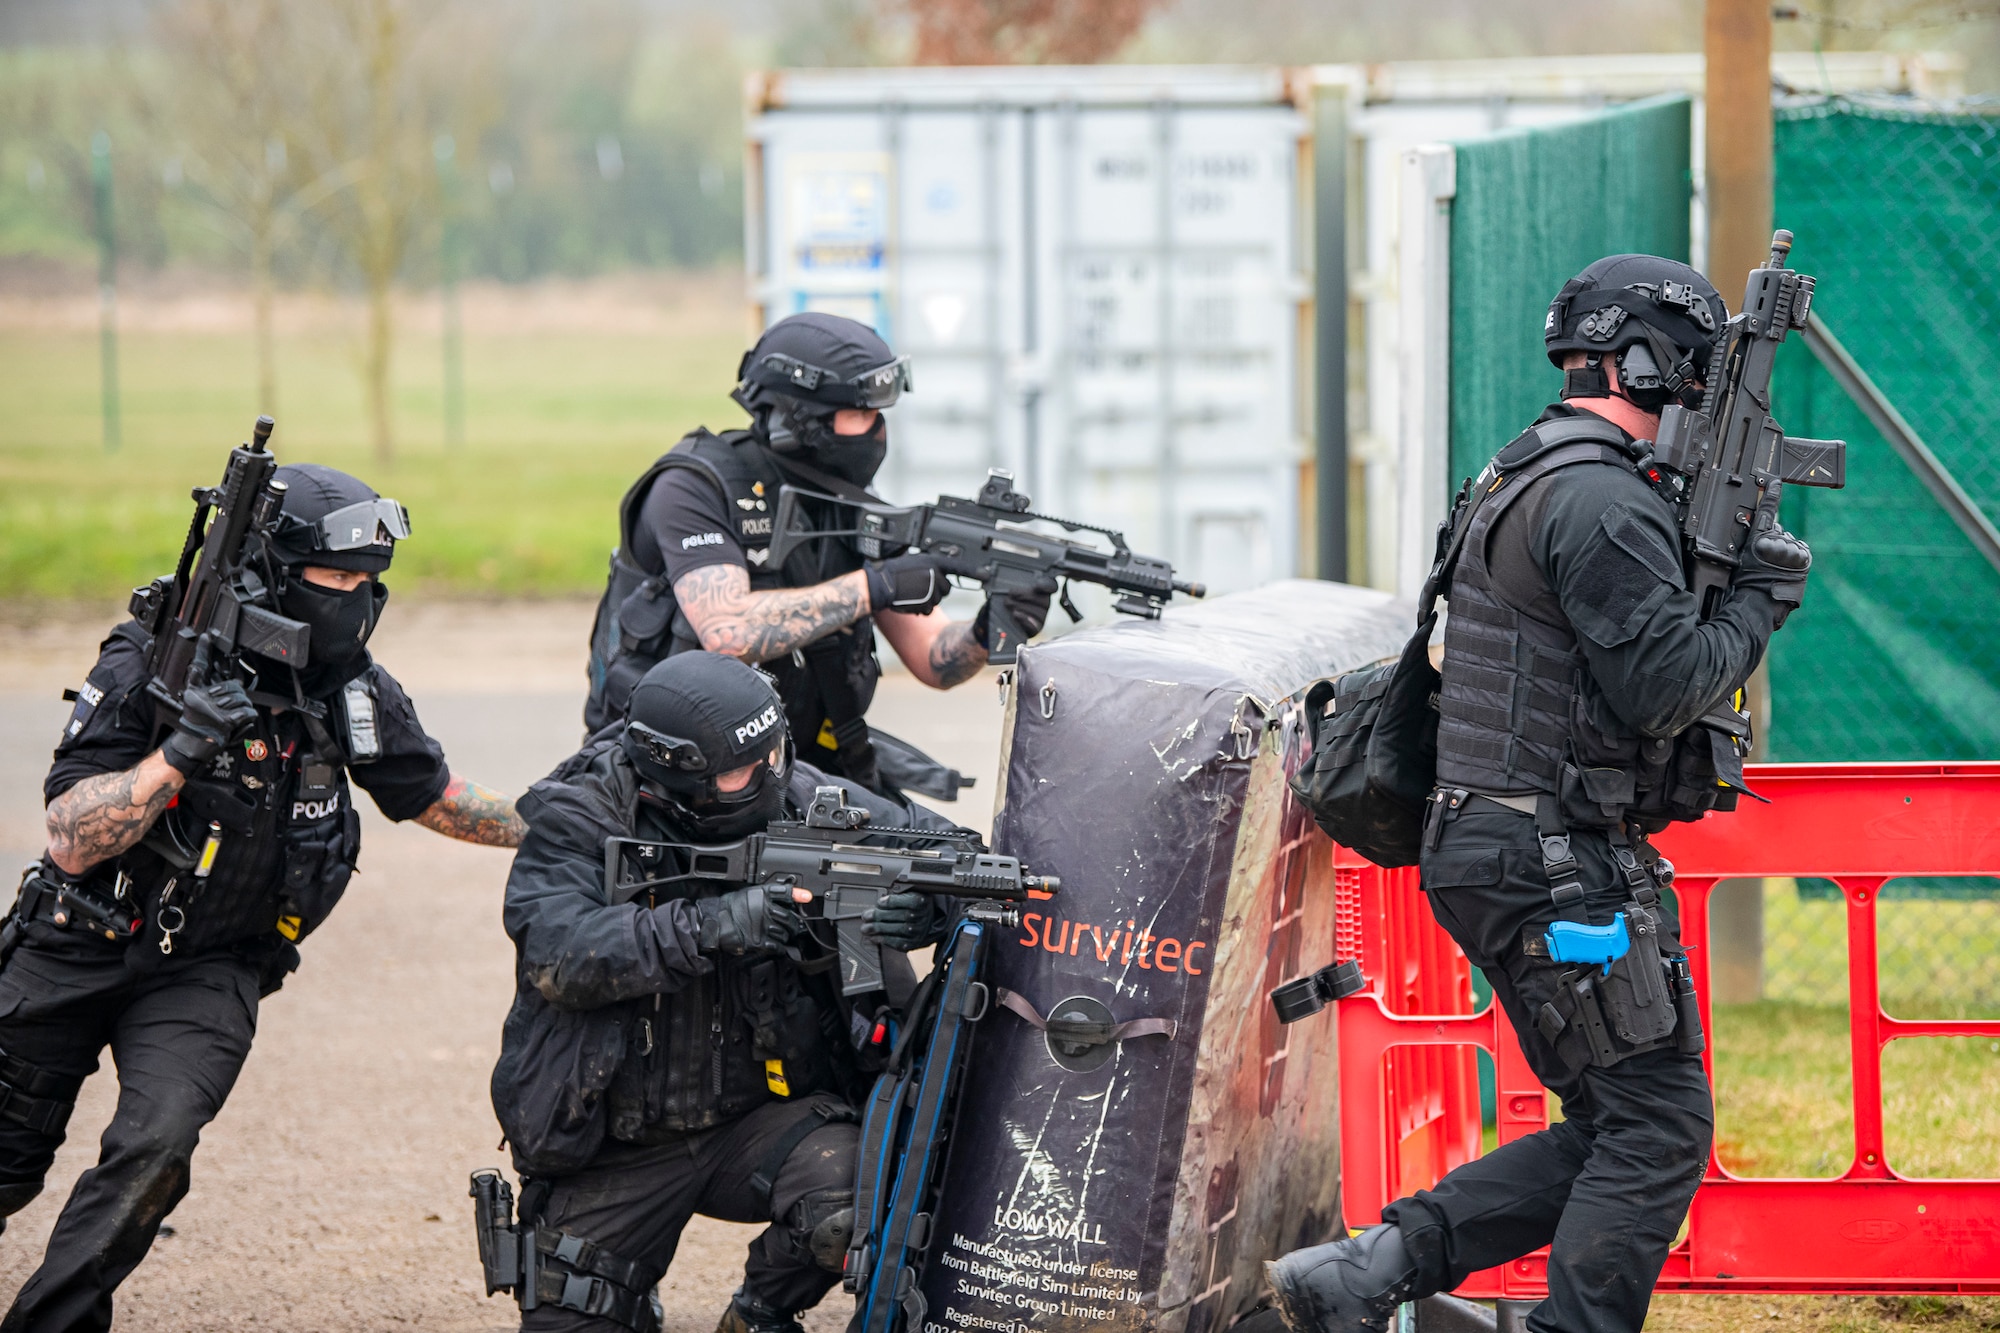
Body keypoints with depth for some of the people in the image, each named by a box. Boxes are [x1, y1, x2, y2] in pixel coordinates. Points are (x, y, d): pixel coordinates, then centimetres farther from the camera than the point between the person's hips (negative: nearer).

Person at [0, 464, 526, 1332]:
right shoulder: (150, 666, -19)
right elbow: (74, 840, -24)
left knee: (154, 1148, -25)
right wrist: (180, 754, -37)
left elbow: (433, 797, 13)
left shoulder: (355, 691, -6)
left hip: (206, 971, 2)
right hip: (79, 955, -2)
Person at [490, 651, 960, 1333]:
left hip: (764, 1114, 1)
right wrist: (709, 926, -39)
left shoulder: (801, 798, -7)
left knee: (849, 1207, -29)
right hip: (620, 1146, -1)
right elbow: (556, 953, -28)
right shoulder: (579, 821, -14)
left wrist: (918, 907, -27)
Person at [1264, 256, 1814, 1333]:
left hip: (1497, 858, 10)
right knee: (1657, 1128, -6)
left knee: (1612, 1128, 12)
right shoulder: (1602, 501, -16)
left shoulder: (1522, 480, 18)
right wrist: (1760, 599, -6)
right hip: (1562, 867, -10)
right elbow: (1664, 687, -20)